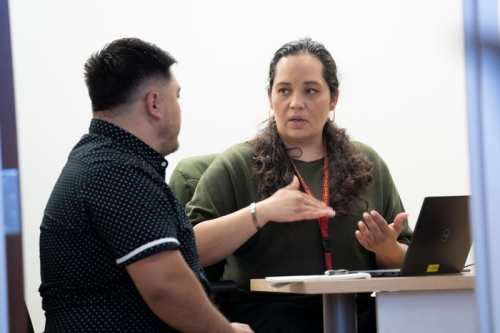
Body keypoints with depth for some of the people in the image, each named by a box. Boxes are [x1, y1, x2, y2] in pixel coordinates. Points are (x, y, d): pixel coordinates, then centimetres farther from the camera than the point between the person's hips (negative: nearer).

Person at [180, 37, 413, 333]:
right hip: (267, 308, -4)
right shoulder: (237, 165, 5)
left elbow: (406, 264, 18)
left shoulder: (367, 164, 15)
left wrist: (387, 249, -5)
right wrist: (260, 212, -15)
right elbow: (190, 249, -7)